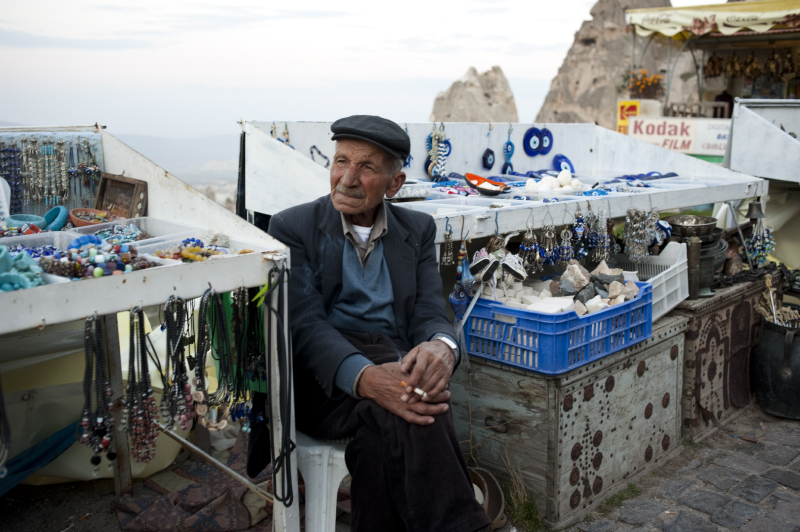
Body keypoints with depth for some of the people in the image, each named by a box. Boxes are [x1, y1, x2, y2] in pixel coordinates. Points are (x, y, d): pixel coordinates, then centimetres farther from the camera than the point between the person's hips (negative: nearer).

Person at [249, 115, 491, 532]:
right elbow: (305, 323, -9)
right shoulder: (292, 227, 6)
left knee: (385, 434, -35)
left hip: (393, 364, 3)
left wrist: (442, 347, -25)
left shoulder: (418, 230, 15)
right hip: (324, 382, -2)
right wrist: (365, 378, -31)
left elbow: (430, 314, 4)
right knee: (399, 413, -35)